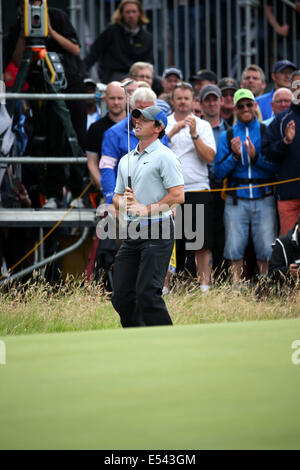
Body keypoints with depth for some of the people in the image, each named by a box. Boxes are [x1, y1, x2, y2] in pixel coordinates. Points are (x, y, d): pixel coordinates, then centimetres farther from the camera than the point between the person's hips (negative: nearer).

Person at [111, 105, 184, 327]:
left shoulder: (164, 156, -5)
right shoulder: (126, 160, 19)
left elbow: (178, 195, -13)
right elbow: (117, 197, 23)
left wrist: (145, 209, -14)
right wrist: (124, 202, -1)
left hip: (157, 233, -8)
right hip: (133, 233, 8)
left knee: (147, 294, -16)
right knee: (122, 296, 4)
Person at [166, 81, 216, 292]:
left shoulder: (203, 125, 9)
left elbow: (210, 157, -2)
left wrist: (194, 134, -11)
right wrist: (173, 132, -14)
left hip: (198, 190, 0)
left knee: (202, 244, -4)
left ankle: (205, 287, -2)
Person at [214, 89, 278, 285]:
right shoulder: (227, 136, 11)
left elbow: (276, 166, 1)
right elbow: (219, 171, 6)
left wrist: (256, 157, -14)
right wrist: (235, 156, -10)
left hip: (264, 198, -1)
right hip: (237, 200, 1)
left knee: (266, 249, -3)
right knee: (235, 248, -1)